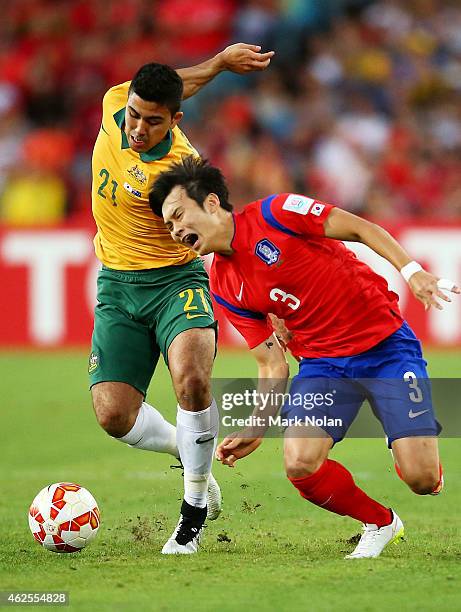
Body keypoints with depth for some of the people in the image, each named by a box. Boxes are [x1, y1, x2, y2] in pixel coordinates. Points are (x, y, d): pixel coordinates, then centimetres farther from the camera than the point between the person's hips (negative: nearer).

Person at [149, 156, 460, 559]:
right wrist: (255, 429, -4)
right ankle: (379, 524, 8)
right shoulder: (225, 289, 5)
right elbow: (273, 365, 6)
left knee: (421, 478, -15)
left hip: (385, 344, -4)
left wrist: (412, 271, -18)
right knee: (301, 464, -21)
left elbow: (361, 229, -7)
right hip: (322, 363, 4)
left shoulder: (274, 213, -9)